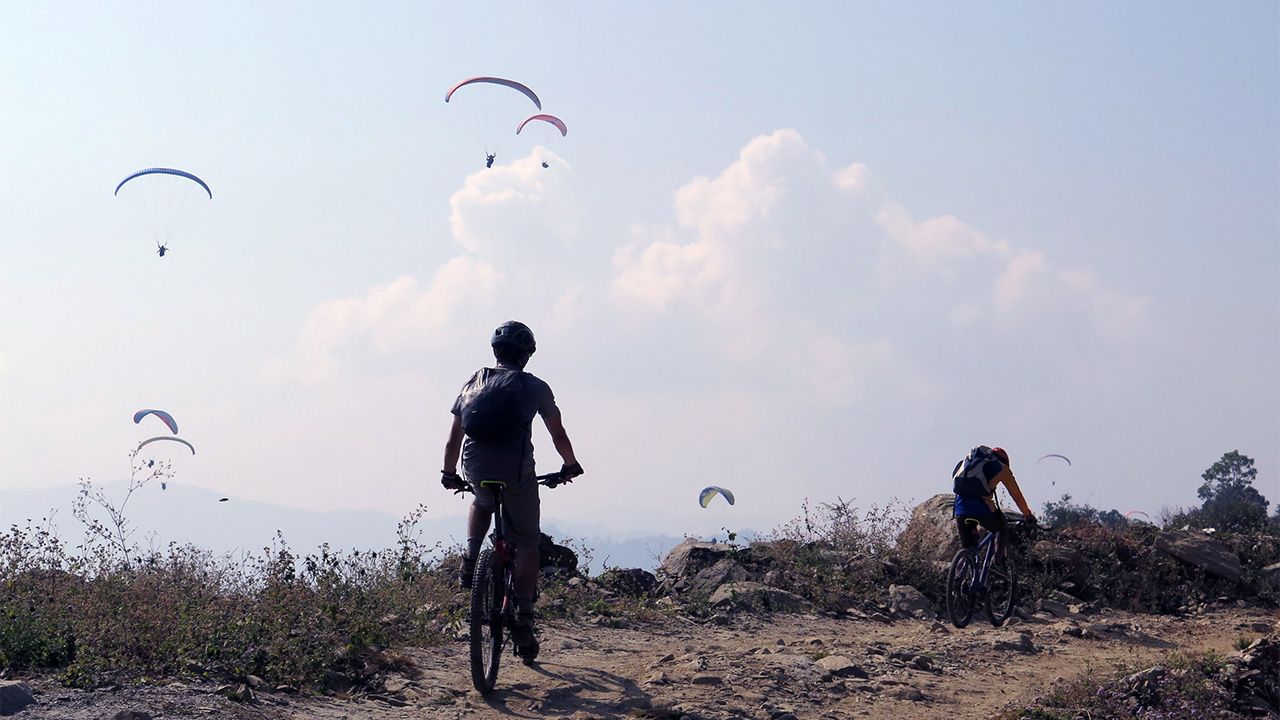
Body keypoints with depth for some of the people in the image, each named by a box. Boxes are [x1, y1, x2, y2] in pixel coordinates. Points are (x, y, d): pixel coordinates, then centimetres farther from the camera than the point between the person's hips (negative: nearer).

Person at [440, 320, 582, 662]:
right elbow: (558, 435, 16)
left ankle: (470, 561, 17)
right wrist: (570, 466, 33)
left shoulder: (473, 383, 15)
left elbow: (454, 439, 18)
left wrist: (449, 475, 32)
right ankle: (523, 618, -2)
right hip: (517, 473, -3)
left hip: (475, 471, 3)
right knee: (526, 544, 10)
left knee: (482, 503, 38)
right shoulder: (535, 387, 7)